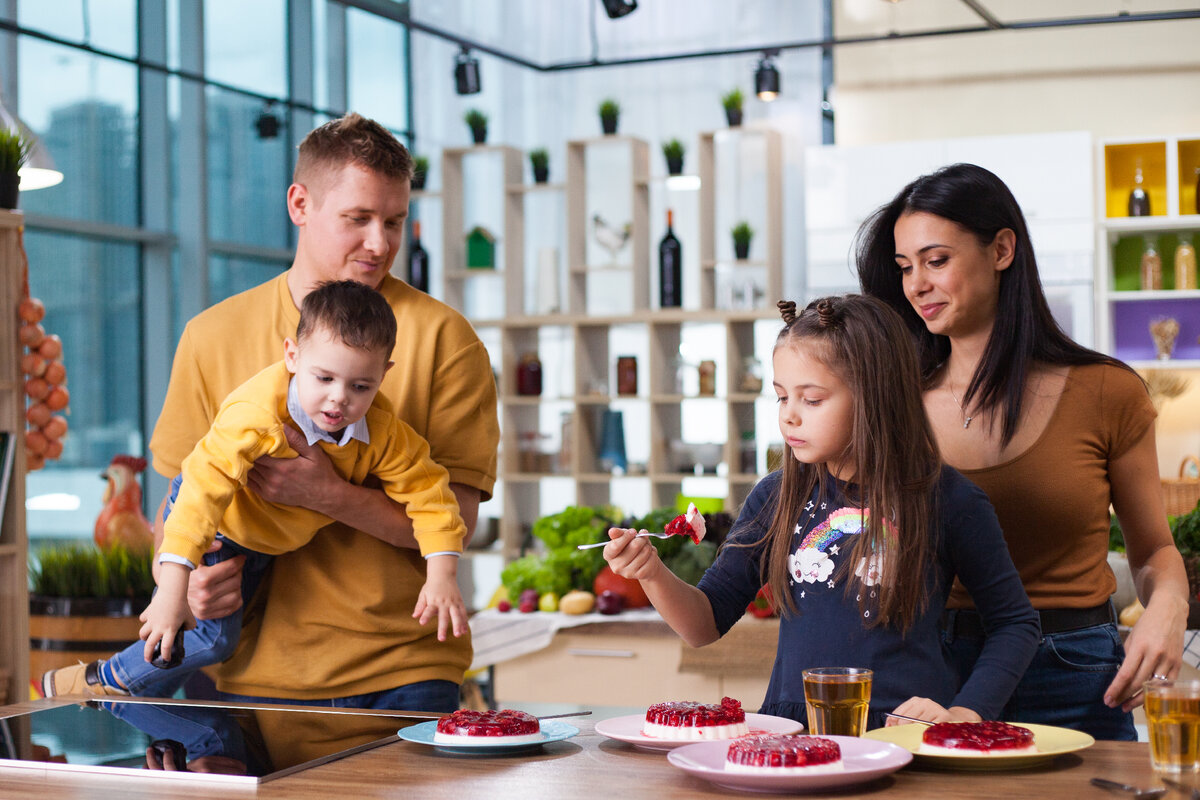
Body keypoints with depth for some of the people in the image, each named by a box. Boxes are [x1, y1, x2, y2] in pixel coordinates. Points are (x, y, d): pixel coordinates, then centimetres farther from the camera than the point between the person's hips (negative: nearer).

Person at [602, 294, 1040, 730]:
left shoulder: (946, 500, 3)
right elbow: (706, 624, 13)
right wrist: (654, 574, -6)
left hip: (906, 740, -2)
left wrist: (967, 712, 1)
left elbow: (1016, 622, 14)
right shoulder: (775, 497, 12)